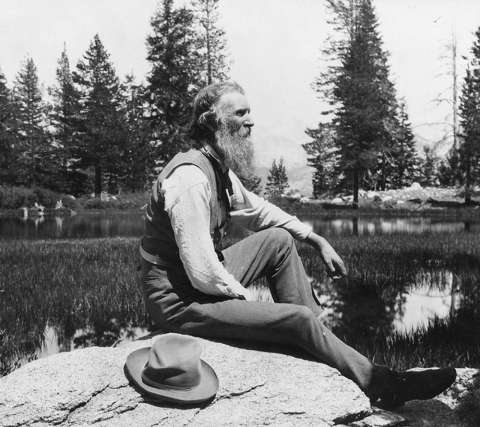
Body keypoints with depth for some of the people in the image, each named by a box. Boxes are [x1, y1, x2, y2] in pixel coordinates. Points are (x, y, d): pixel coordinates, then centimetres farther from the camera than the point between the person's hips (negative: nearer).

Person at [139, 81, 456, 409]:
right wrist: (247, 299, -12)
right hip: (180, 299, -9)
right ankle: (382, 385, 6)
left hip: (208, 279, 10)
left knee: (280, 240, 8)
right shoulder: (189, 178, -26)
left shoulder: (220, 168, 3)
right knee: (299, 319, -13)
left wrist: (317, 240, 13)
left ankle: (320, 339, 8)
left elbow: (258, 210, 19)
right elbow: (203, 274, -29)